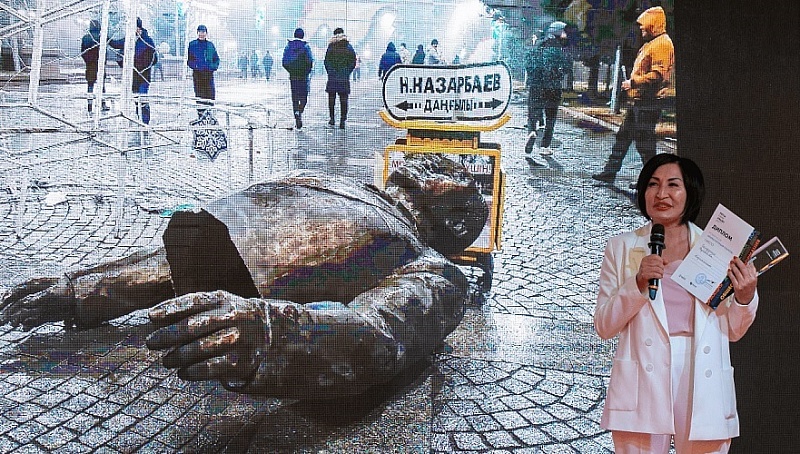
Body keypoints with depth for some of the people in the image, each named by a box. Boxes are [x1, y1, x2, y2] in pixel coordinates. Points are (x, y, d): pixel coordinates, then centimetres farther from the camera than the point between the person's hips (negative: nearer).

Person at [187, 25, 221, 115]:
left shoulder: (210, 45, 11)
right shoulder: (192, 44, 4)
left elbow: (216, 58, 18)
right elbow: (188, 58, 7)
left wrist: (214, 66, 0)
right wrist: (193, 65, -9)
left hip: (209, 73, 2)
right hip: (197, 73, -1)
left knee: (211, 93, -5)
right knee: (199, 94, 1)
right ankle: (200, 114, 7)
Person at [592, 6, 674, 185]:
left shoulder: (662, 43, -14)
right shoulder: (650, 43, 19)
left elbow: (658, 75, -23)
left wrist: (633, 82, -18)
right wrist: (632, 84, 15)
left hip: (649, 103, -11)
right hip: (639, 101, 11)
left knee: (644, 141, -5)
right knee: (623, 136, 13)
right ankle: (610, 172, 20)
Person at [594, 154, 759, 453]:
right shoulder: (622, 248, 6)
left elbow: (732, 331, 12)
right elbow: (604, 327, 3)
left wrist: (745, 298, -8)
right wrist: (639, 282, -11)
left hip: (703, 386, 1)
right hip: (644, 385, -1)